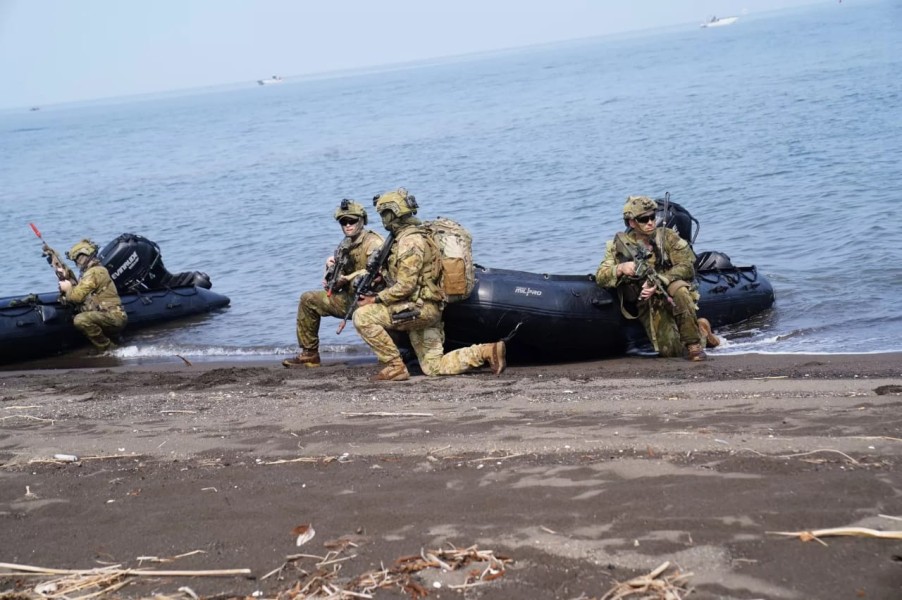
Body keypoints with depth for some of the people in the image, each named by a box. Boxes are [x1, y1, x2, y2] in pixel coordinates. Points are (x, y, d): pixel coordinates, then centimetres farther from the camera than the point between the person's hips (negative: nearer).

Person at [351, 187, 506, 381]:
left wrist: (375, 300, -13)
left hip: (418, 308, -10)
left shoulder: (410, 241, -15)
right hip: (428, 312, 10)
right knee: (434, 367, 10)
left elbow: (405, 286, -20)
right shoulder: (410, 236, 18)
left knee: (362, 316, -13)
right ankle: (488, 351, 4)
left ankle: (395, 367, -10)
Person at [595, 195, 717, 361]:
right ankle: (700, 331, 16)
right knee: (670, 349, -17)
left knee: (678, 288, -37)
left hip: (672, 295, -1)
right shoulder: (619, 245, 0)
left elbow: (687, 267, -12)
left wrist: (658, 282, -26)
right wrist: (620, 269, -25)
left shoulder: (667, 236, -4)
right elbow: (600, 277, -4)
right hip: (648, 305, 1)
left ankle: (693, 343, -22)